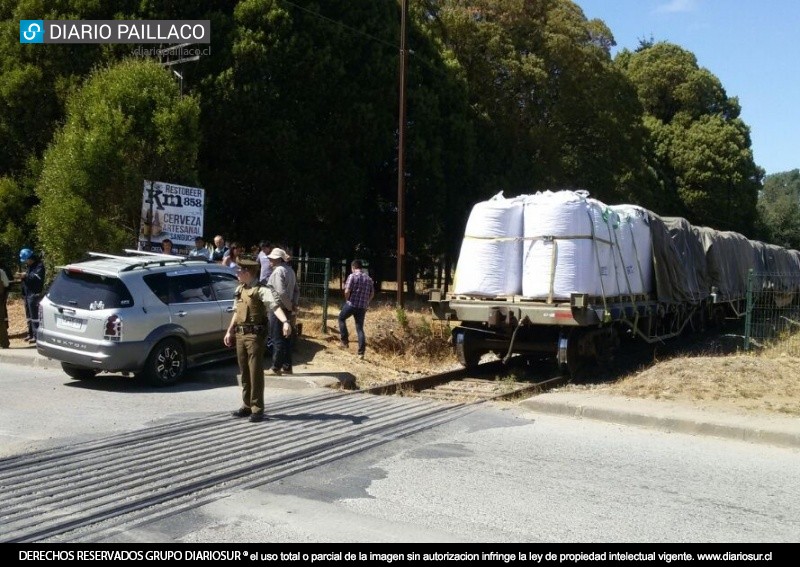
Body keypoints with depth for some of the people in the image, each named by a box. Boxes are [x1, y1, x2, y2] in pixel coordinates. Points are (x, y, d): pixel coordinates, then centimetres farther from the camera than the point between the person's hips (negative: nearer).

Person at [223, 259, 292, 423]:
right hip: (240, 334, 8)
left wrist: (285, 321, -39)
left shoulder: (262, 290, -10)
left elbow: (275, 306, -23)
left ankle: (257, 409, 3)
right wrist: (230, 331, 26)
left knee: (255, 372, -4)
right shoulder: (239, 289, 15)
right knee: (244, 371, 14)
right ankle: (247, 405, 25)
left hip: (255, 335, -8)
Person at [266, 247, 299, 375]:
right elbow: (296, 289, 16)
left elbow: (281, 292, -24)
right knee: (285, 338, 13)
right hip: (286, 309, 9)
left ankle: (276, 368, 3)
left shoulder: (278, 271, -17)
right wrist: (294, 305, 9)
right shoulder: (290, 270, 13)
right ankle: (287, 367, 18)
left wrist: (290, 307, -15)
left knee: (277, 339, -3)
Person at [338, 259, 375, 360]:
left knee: (341, 318, 23)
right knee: (360, 329, 7)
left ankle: (345, 341, 18)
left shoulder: (352, 276, -8)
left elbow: (347, 291, -15)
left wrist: (347, 300, 3)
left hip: (351, 304, -4)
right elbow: (372, 294, 11)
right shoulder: (368, 279, 10)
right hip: (362, 307, 4)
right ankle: (361, 352, 1)